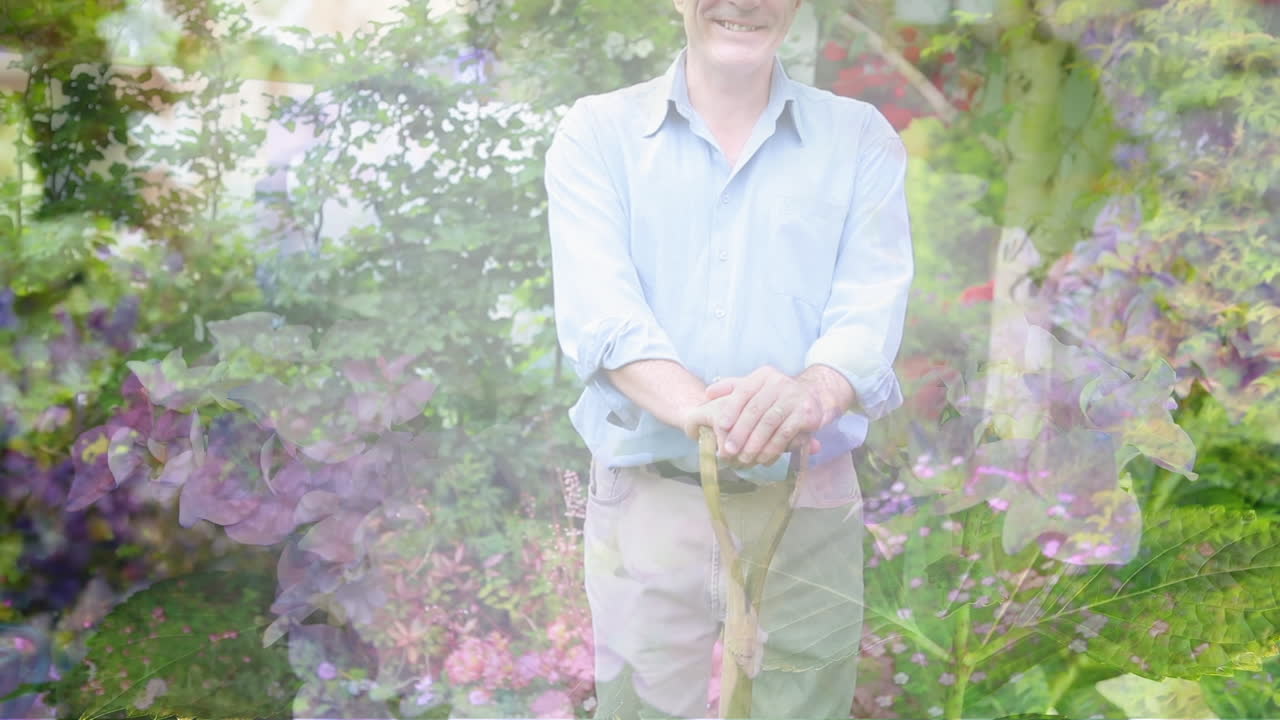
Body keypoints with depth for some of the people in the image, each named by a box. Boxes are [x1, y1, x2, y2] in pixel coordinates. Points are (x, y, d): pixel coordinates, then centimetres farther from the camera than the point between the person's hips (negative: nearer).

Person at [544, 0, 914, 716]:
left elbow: (872, 308, -10)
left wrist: (812, 392, -33)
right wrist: (696, 407, -33)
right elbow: (597, 308, -14)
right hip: (647, 502, 0)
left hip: (808, 508, 1)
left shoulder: (862, 140, 4)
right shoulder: (597, 133, 1)